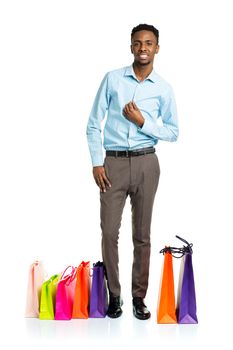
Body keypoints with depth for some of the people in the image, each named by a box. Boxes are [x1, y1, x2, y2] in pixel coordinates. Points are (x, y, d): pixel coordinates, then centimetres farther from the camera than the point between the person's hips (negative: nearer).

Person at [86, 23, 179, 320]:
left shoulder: (164, 88, 4)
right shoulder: (112, 79, 2)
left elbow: (173, 133, 6)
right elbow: (93, 124, 3)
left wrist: (143, 122, -10)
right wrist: (97, 163, -5)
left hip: (145, 164, 1)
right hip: (113, 162, 0)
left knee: (142, 234, 7)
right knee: (109, 232, 0)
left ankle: (139, 296, 19)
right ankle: (114, 295, 16)